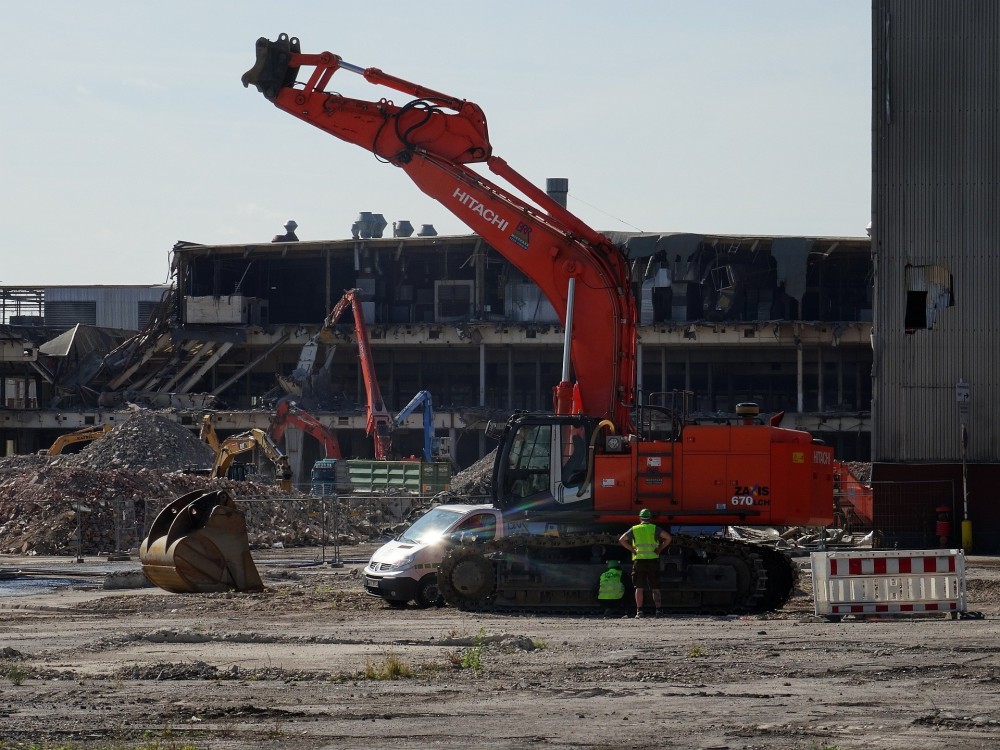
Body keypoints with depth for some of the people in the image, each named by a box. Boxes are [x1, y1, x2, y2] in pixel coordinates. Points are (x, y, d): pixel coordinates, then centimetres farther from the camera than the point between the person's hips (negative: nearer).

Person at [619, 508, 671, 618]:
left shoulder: (634, 529, 6)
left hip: (638, 560, 0)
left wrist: (632, 549, 3)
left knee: (639, 588, 2)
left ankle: (639, 610, -5)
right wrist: (660, 548, -1)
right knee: (655, 588, 4)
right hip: (653, 560, 0)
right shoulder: (655, 528, 4)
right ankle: (658, 610, -4)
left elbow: (621, 540, 1)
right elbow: (667, 537, -8)